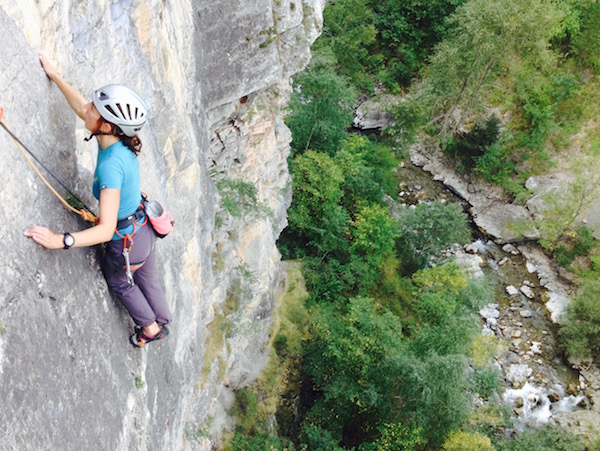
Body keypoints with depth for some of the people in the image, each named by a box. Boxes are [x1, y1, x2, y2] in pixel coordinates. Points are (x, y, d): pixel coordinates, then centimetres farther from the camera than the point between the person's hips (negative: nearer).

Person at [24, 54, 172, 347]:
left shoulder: (111, 165, -38)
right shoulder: (120, 141, -14)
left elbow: (106, 228, -41)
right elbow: (80, 108, 5)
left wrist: (60, 241, -51)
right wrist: (54, 76, 12)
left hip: (126, 243, -6)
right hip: (143, 229, 7)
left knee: (119, 282, 27)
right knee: (147, 280, 30)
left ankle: (149, 328, 48)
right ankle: (162, 323, 53)